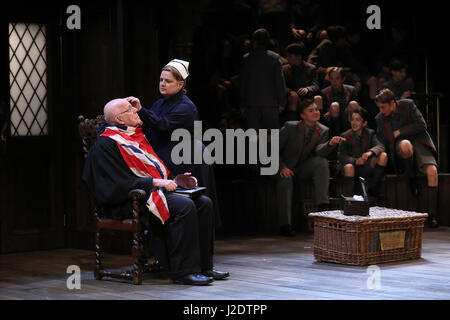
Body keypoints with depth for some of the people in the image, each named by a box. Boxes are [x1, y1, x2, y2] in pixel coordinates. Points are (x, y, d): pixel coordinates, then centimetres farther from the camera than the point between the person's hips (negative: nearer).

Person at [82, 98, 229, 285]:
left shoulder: (136, 136, 20)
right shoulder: (106, 145, -9)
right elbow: (122, 182, -17)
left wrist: (174, 179, 11)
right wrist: (156, 182, -20)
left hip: (155, 189, 9)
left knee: (204, 203, -9)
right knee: (185, 206, -29)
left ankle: (204, 266, -7)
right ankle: (184, 271, -27)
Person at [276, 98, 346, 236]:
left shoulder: (323, 131, -2)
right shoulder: (290, 127, -10)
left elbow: (319, 151, -20)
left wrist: (331, 143, -41)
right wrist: (282, 167, -20)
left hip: (305, 168, 2)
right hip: (287, 169, -2)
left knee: (322, 161, -27)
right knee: (285, 182, -34)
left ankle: (322, 205, -37)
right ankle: (285, 224, -25)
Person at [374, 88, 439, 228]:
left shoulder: (408, 105, -4)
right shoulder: (380, 119, 3)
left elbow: (421, 126, -8)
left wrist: (399, 132, -9)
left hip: (419, 142, 0)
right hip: (399, 146, 0)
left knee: (432, 170, -27)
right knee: (405, 145, -40)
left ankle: (432, 214, -23)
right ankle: (411, 177, -14)